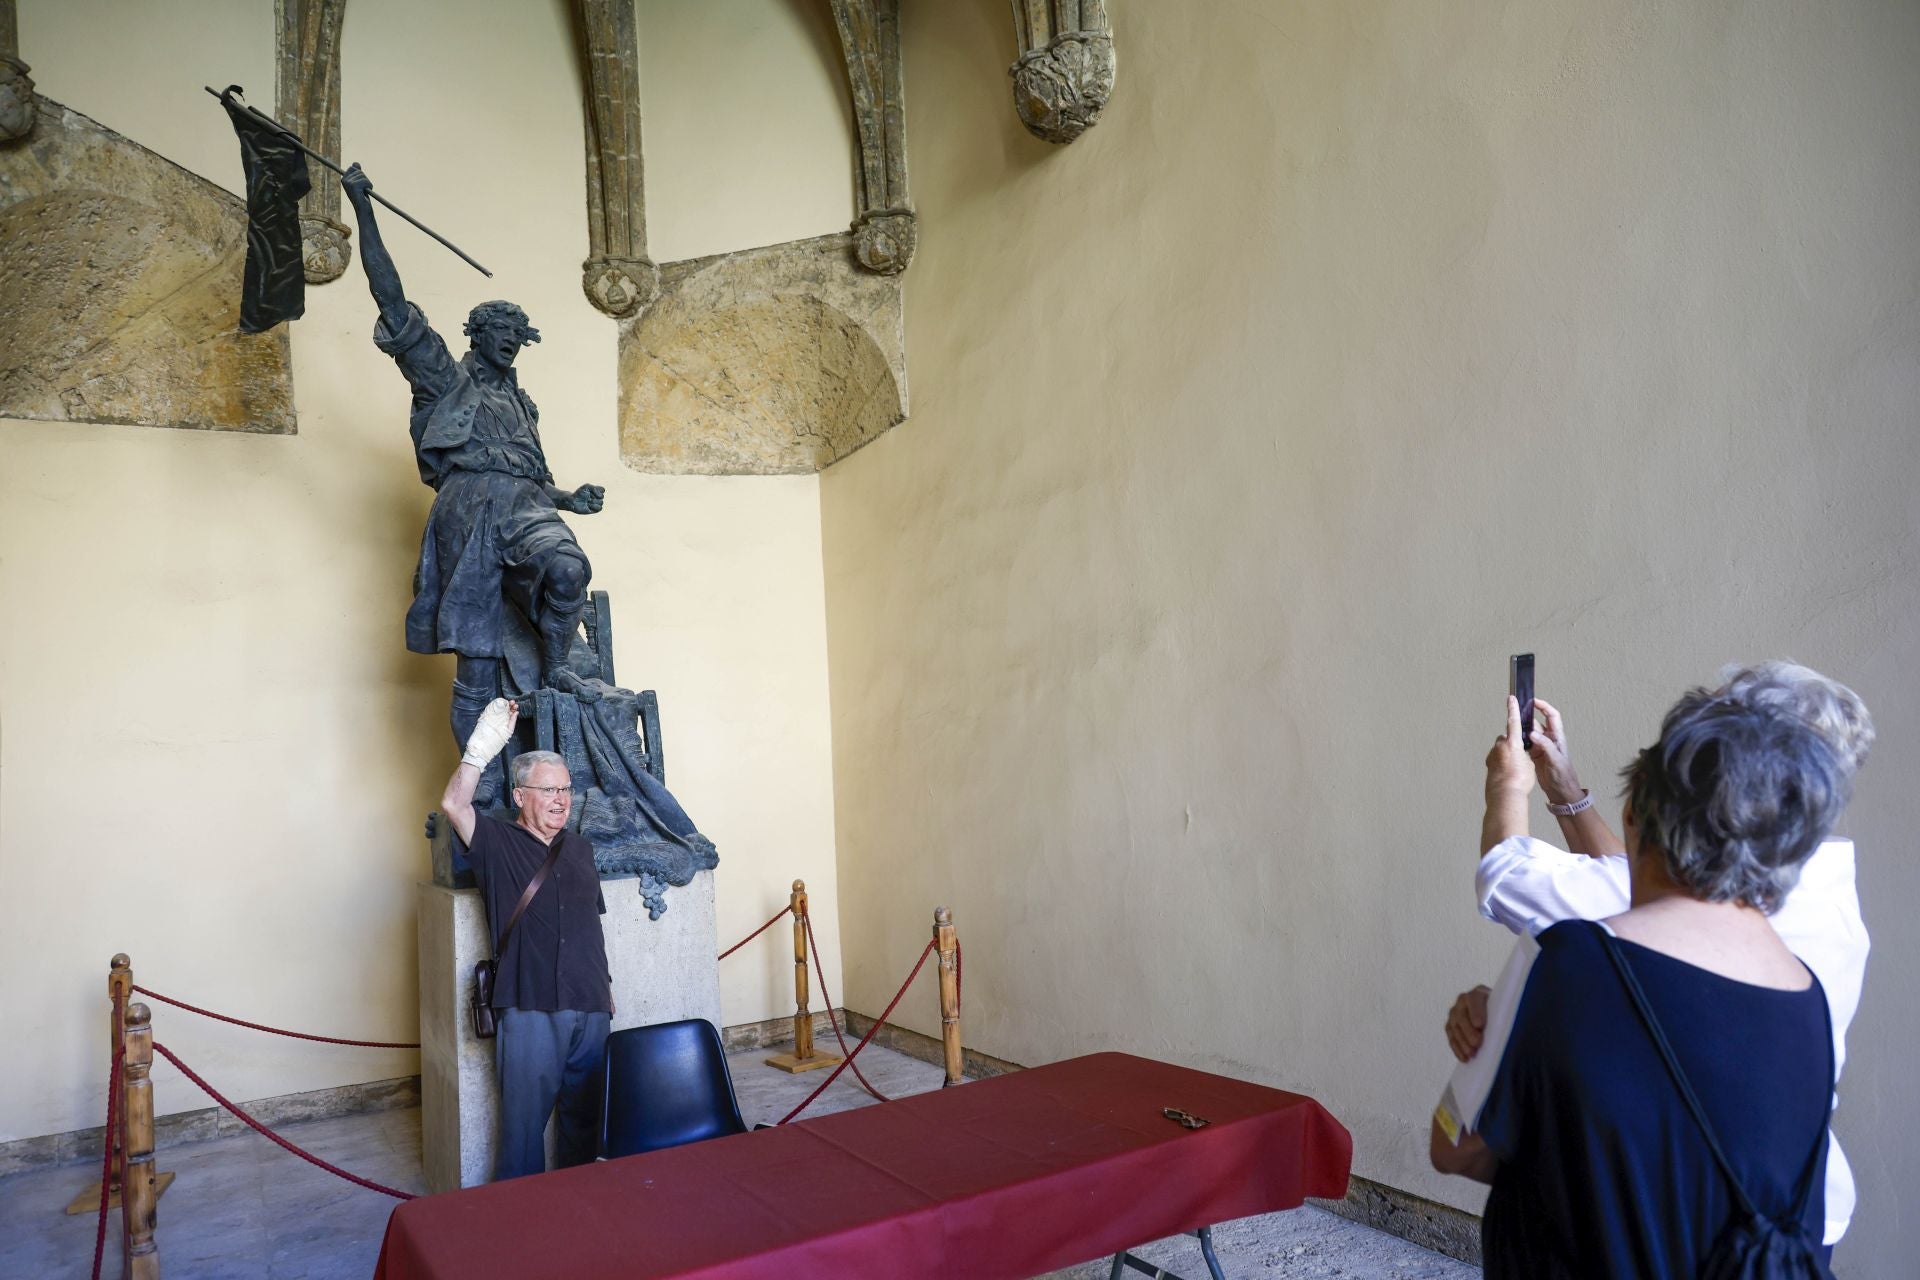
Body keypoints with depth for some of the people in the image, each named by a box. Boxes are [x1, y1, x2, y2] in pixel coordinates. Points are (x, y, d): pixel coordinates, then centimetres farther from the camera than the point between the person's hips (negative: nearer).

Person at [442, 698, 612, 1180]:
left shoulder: (581, 848, 13)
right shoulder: (499, 843, -2)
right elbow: (453, 804, -21)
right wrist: (486, 741, -25)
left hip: (591, 1009, 5)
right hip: (529, 1009, -5)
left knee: (586, 1119, 14)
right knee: (524, 1122, 2)